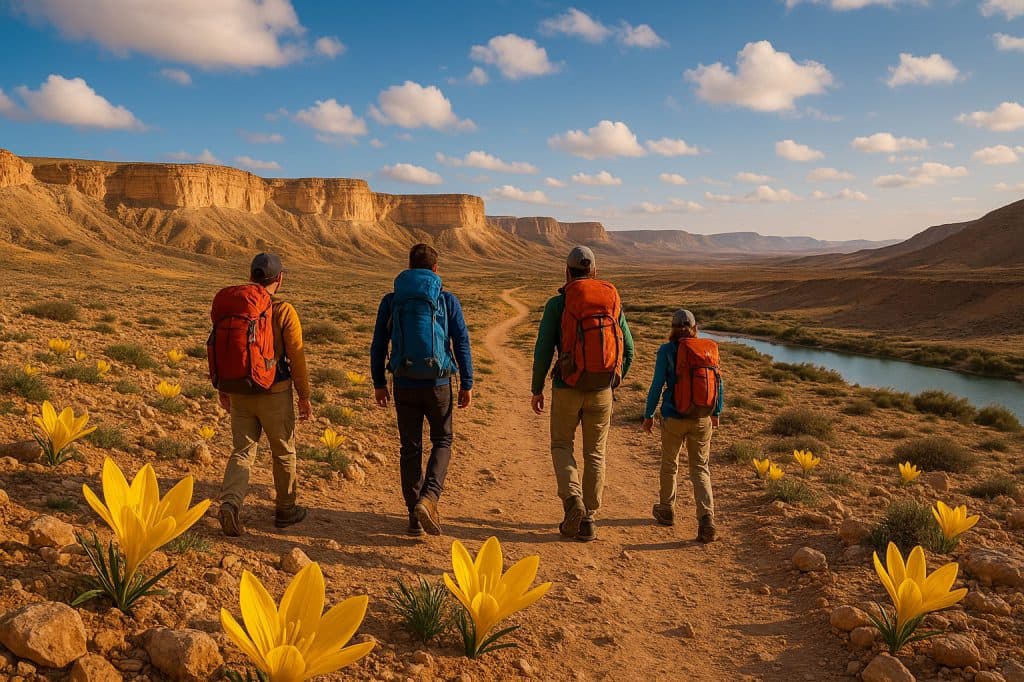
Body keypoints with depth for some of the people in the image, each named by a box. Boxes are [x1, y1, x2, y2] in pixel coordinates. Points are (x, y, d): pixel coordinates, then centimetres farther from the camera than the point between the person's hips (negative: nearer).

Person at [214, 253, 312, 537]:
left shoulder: (230, 306, 3)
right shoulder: (283, 311, -12)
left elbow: (221, 349, 8)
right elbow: (297, 357, -11)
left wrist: (223, 389, 19)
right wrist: (305, 396, -2)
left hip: (238, 393, 4)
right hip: (275, 394, -4)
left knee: (242, 452, 11)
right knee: (283, 452, 13)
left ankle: (229, 503, -11)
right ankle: (285, 510, 26)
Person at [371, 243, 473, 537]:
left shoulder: (391, 301, 3)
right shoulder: (447, 300, -1)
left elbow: (378, 345, 5)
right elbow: (462, 344, -3)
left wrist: (379, 383, 14)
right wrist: (467, 384, 4)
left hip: (404, 385, 2)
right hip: (438, 384, -1)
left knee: (410, 449, 11)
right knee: (442, 441, 14)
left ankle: (415, 516, 15)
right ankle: (428, 498, -7)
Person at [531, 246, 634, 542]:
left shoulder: (557, 303, -5)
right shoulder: (613, 301, 6)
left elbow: (543, 350, -8)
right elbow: (628, 351, 8)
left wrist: (537, 389, 3)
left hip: (567, 388, -2)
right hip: (601, 390, 3)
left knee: (561, 445, 16)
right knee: (595, 454, 13)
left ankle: (572, 499, -6)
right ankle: (588, 520, 15)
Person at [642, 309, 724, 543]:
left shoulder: (667, 350, -9)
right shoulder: (710, 349, 2)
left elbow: (657, 385, -8)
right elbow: (719, 384, 8)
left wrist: (648, 415, 3)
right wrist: (716, 413, 21)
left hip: (674, 418, -2)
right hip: (702, 420, 2)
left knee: (669, 464, 18)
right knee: (700, 469, 9)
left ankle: (666, 510, 34)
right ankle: (706, 518, -8)